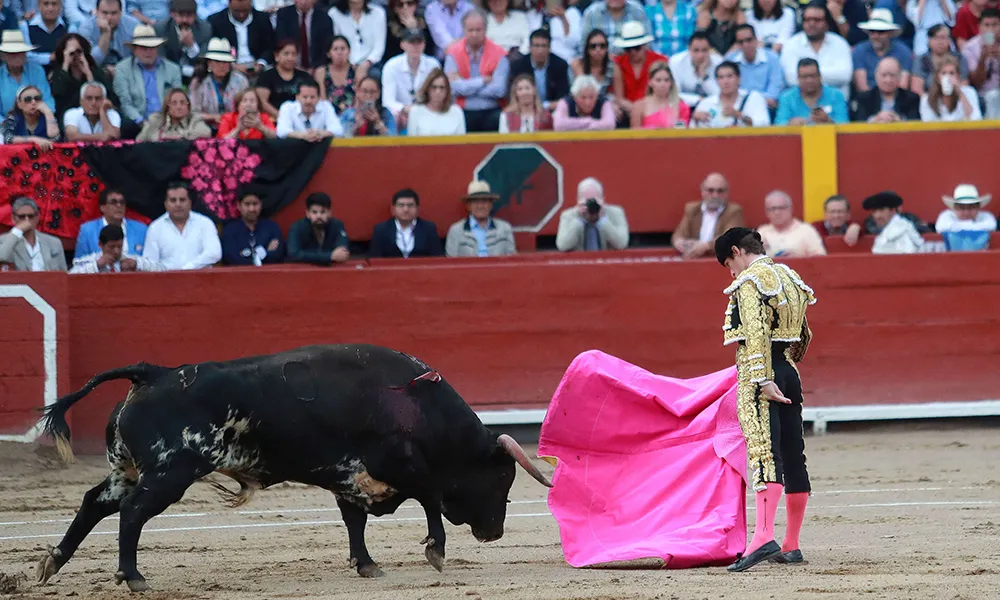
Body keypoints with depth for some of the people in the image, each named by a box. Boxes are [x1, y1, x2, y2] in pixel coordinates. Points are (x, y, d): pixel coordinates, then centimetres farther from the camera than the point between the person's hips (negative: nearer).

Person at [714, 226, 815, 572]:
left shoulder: (749, 281, -8)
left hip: (759, 376, -9)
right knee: (793, 456, 9)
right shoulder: (789, 278, 18)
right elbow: (804, 335, 23)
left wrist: (763, 380, -23)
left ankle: (764, 536, -31)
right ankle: (791, 546, 15)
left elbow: (756, 332, -19)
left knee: (764, 454, -19)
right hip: (789, 374, 9)